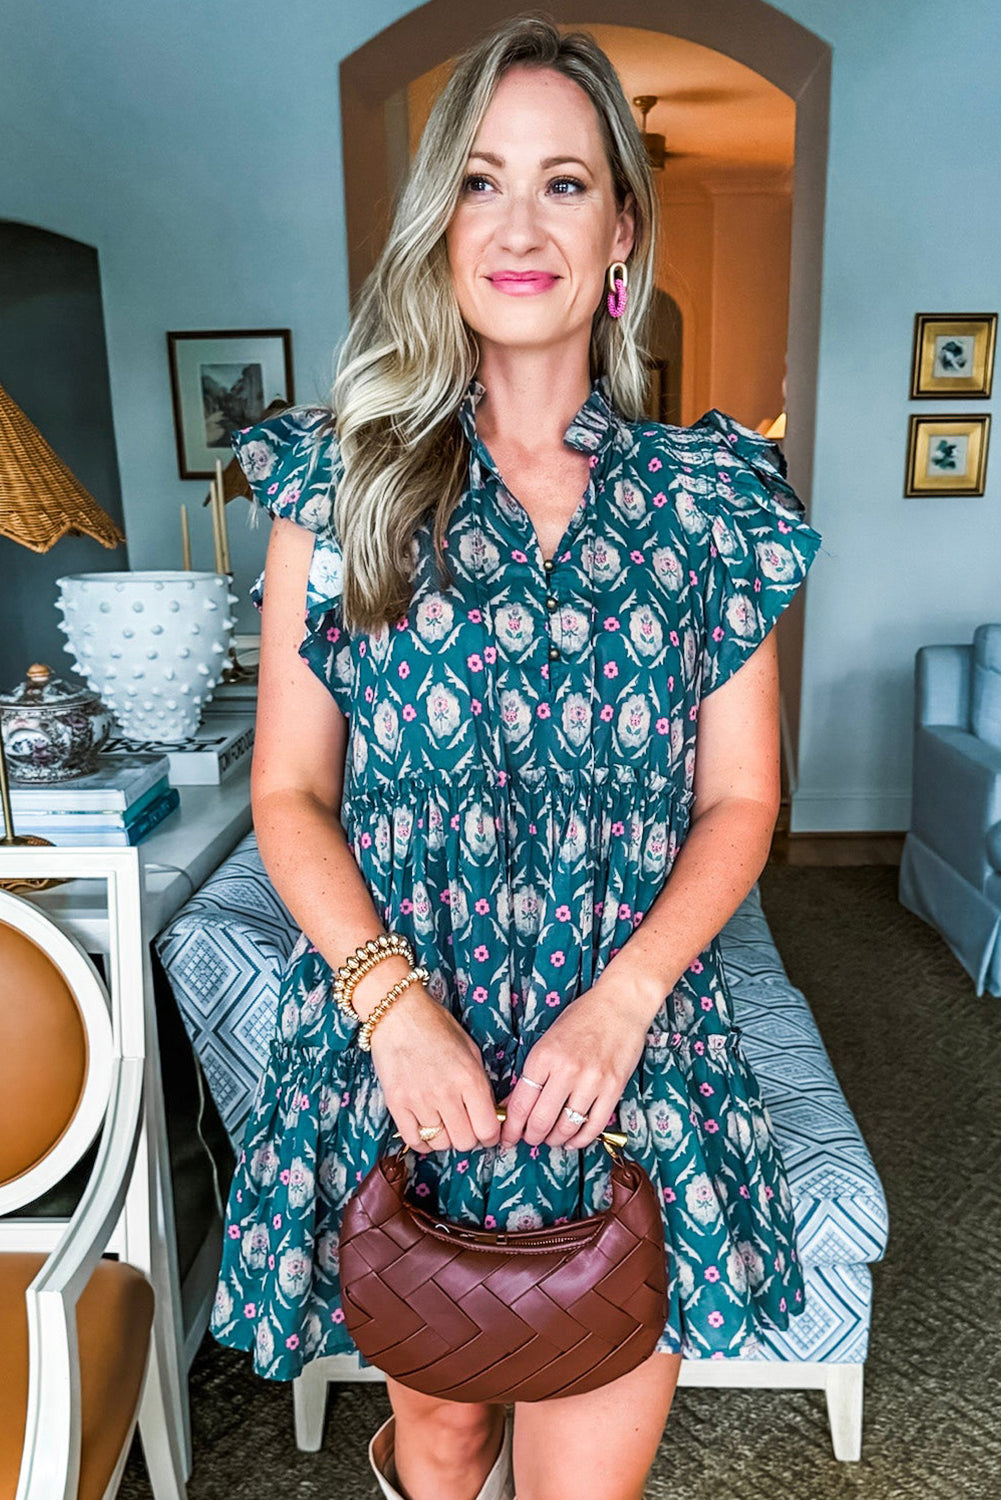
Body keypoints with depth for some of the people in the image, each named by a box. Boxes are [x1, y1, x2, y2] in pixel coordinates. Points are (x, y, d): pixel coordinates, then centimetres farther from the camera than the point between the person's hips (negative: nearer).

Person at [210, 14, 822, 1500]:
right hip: (396, 1037, 0)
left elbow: (739, 797, 2)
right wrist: (394, 998, -15)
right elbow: (289, 792, -1)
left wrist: (623, 997, -12)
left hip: (632, 1044, 1)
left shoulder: (710, 496, 2)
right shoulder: (337, 477, 1)